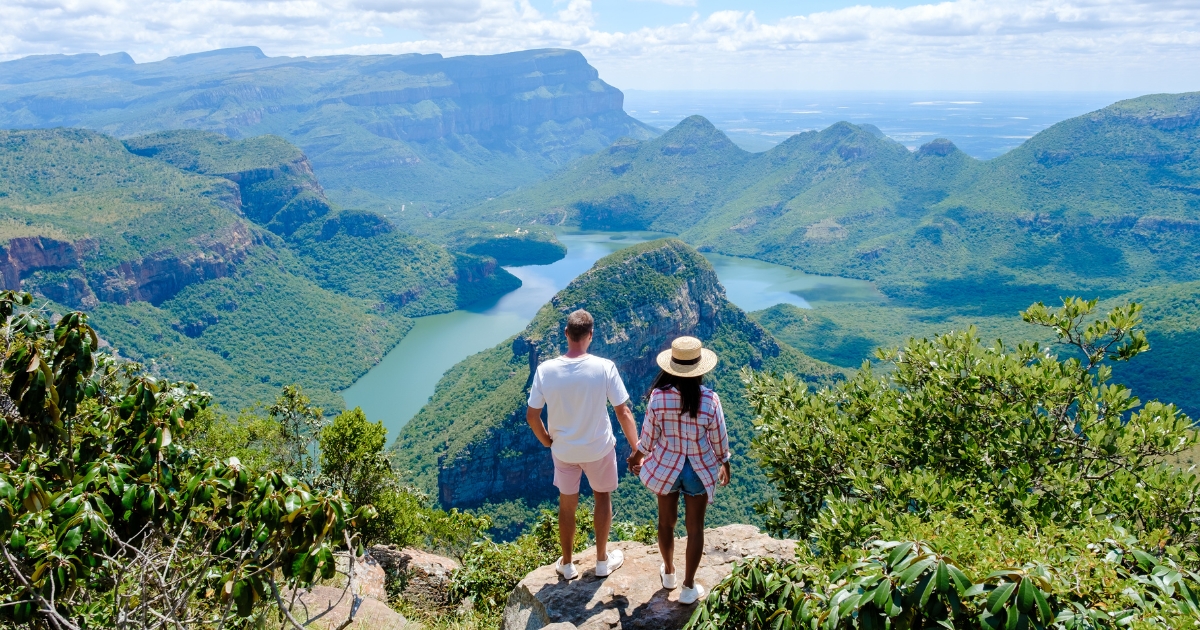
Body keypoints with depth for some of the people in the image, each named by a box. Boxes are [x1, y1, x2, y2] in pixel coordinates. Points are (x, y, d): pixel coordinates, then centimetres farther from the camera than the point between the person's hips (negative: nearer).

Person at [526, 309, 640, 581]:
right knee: (603, 497, 24)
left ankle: (567, 565, 38)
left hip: (563, 450, 1)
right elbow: (624, 412, -17)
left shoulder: (545, 370, -18)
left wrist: (546, 441, 9)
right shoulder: (604, 367, -22)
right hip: (599, 448, -1)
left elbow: (531, 415, -10)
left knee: (567, 504, 21)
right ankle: (602, 560, 37)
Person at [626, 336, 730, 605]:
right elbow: (719, 438, -9)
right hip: (699, 469, -1)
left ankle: (668, 573, 43)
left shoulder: (658, 396, -19)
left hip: (665, 466, 1)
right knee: (695, 526, 15)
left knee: (666, 521, 22)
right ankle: (689, 588, 26)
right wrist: (725, 463, 10)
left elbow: (649, 433, -7)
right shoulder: (709, 399, -22)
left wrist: (638, 455, 13)